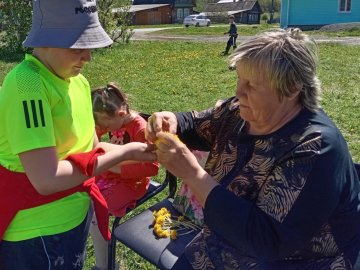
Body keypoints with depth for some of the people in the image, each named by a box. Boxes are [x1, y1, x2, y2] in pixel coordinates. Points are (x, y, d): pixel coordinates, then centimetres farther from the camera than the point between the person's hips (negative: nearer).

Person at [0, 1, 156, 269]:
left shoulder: (78, 82, 1)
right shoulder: (27, 84, -25)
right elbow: (47, 179, -29)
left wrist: (140, 150, -10)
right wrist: (124, 152, -22)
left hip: (74, 216, 8)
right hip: (37, 232, -7)